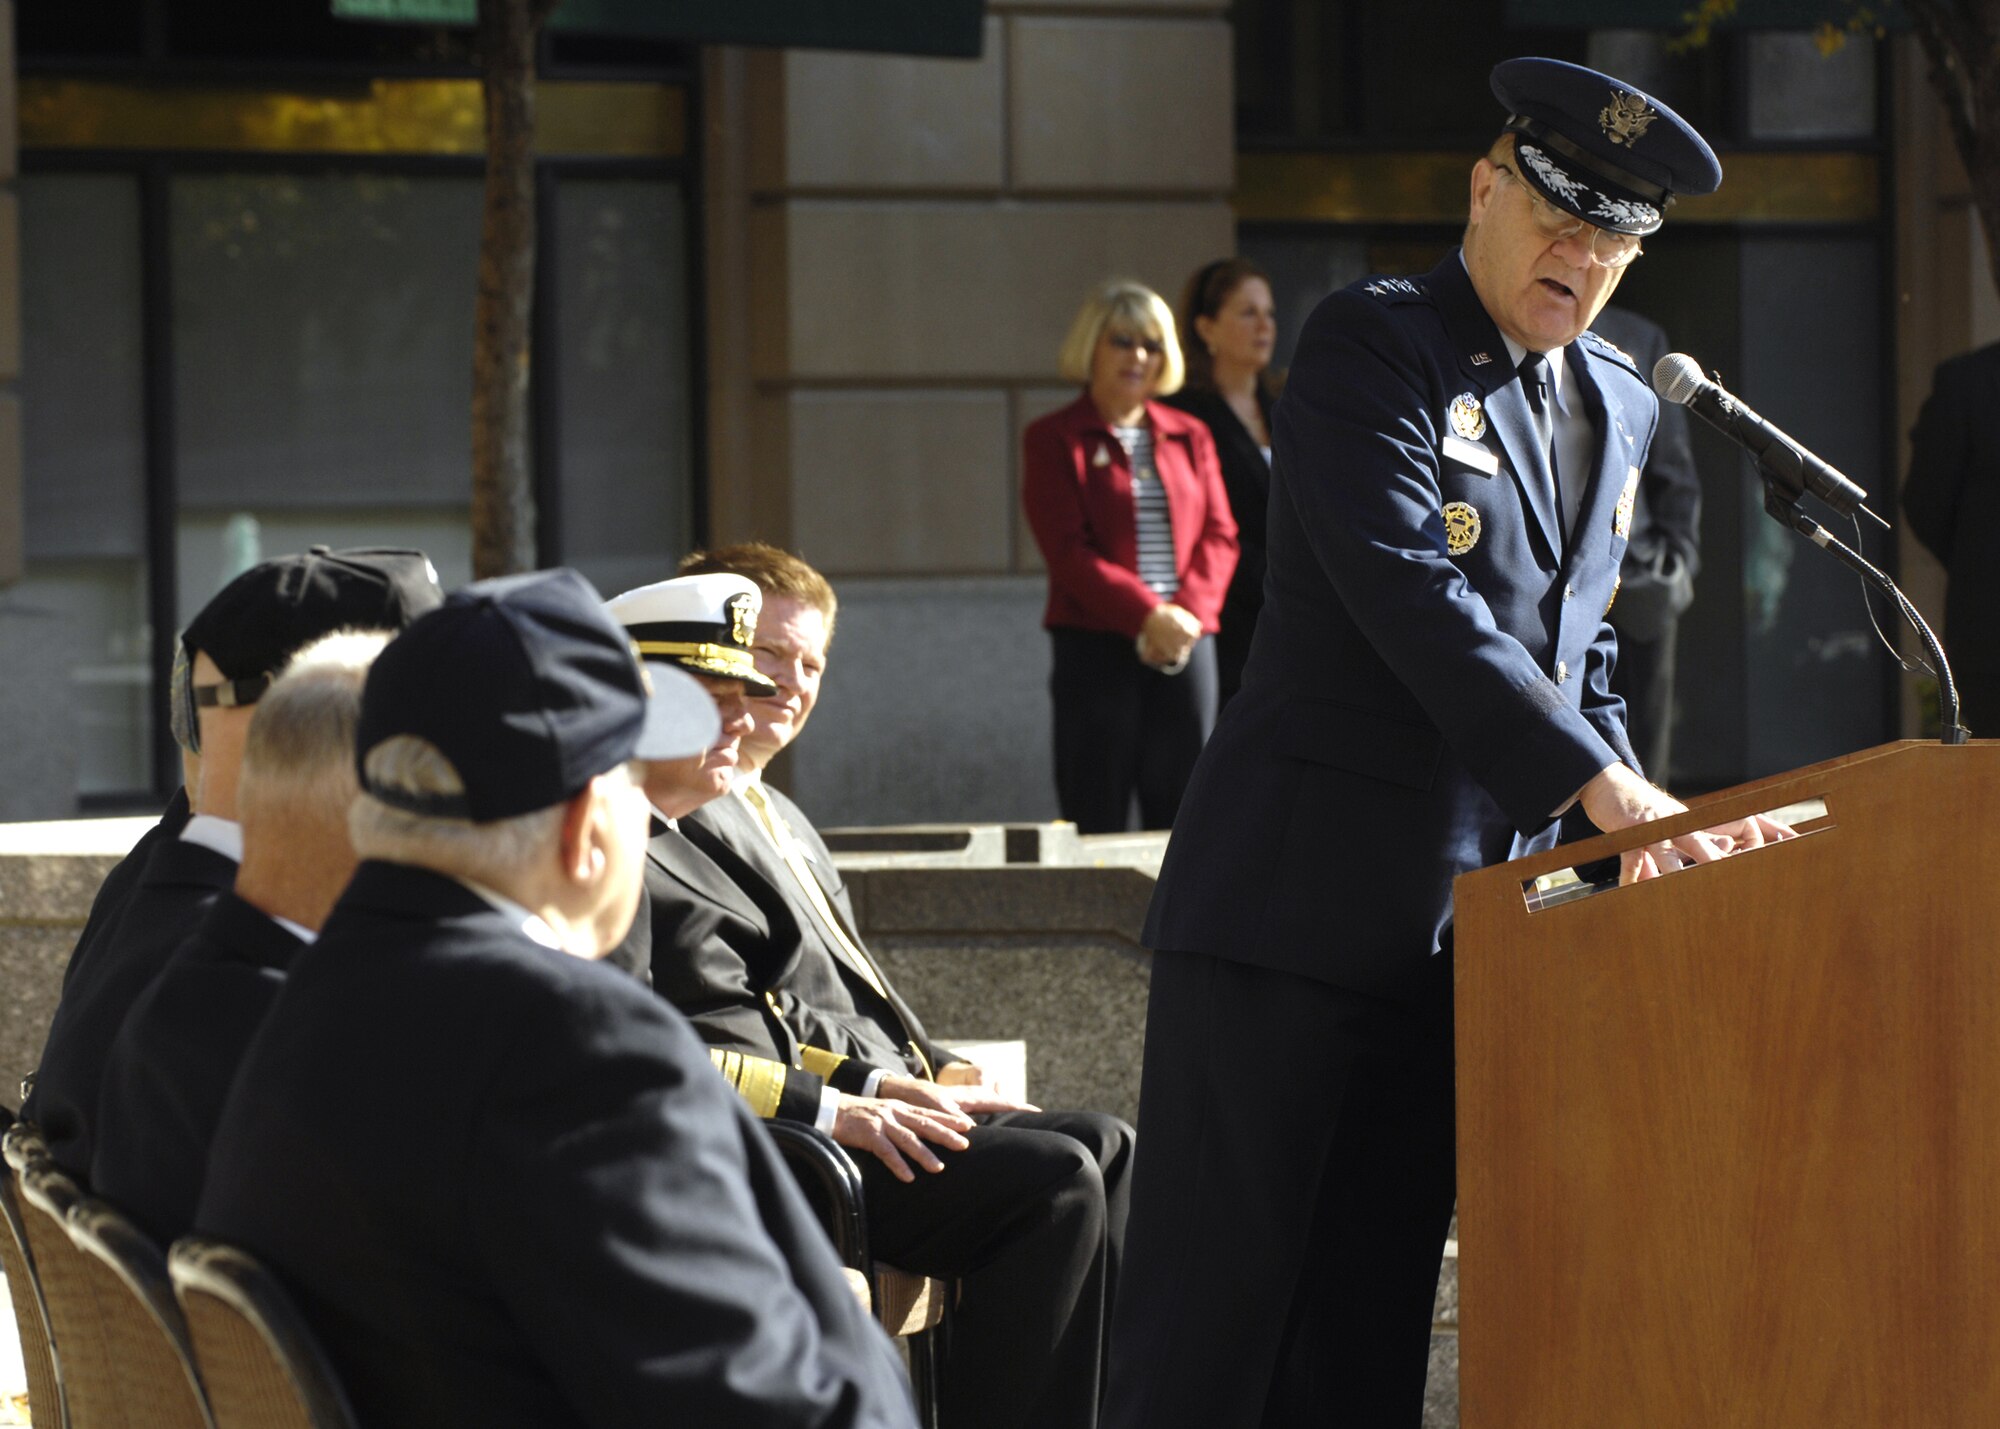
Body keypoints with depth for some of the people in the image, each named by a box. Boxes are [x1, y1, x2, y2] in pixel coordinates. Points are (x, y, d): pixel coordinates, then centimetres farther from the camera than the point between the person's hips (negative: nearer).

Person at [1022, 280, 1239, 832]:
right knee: (1097, 816, -6)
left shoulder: (1190, 437, 16)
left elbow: (1219, 536, 8)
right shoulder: (1054, 440, 3)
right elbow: (1067, 549, -6)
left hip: (1185, 644, 4)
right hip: (1096, 642, -4)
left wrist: (1188, 612, -10)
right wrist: (1147, 616, -16)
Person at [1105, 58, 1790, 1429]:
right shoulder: (1374, 343, -8)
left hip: (1467, 914, 7)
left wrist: (1639, 829, 9)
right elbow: (1414, 597, -20)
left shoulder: (1621, 404, 15)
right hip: (1303, 892, -7)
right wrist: (1605, 784, -25)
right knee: (1219, 1295, -7)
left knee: (1371, 1311, 8)